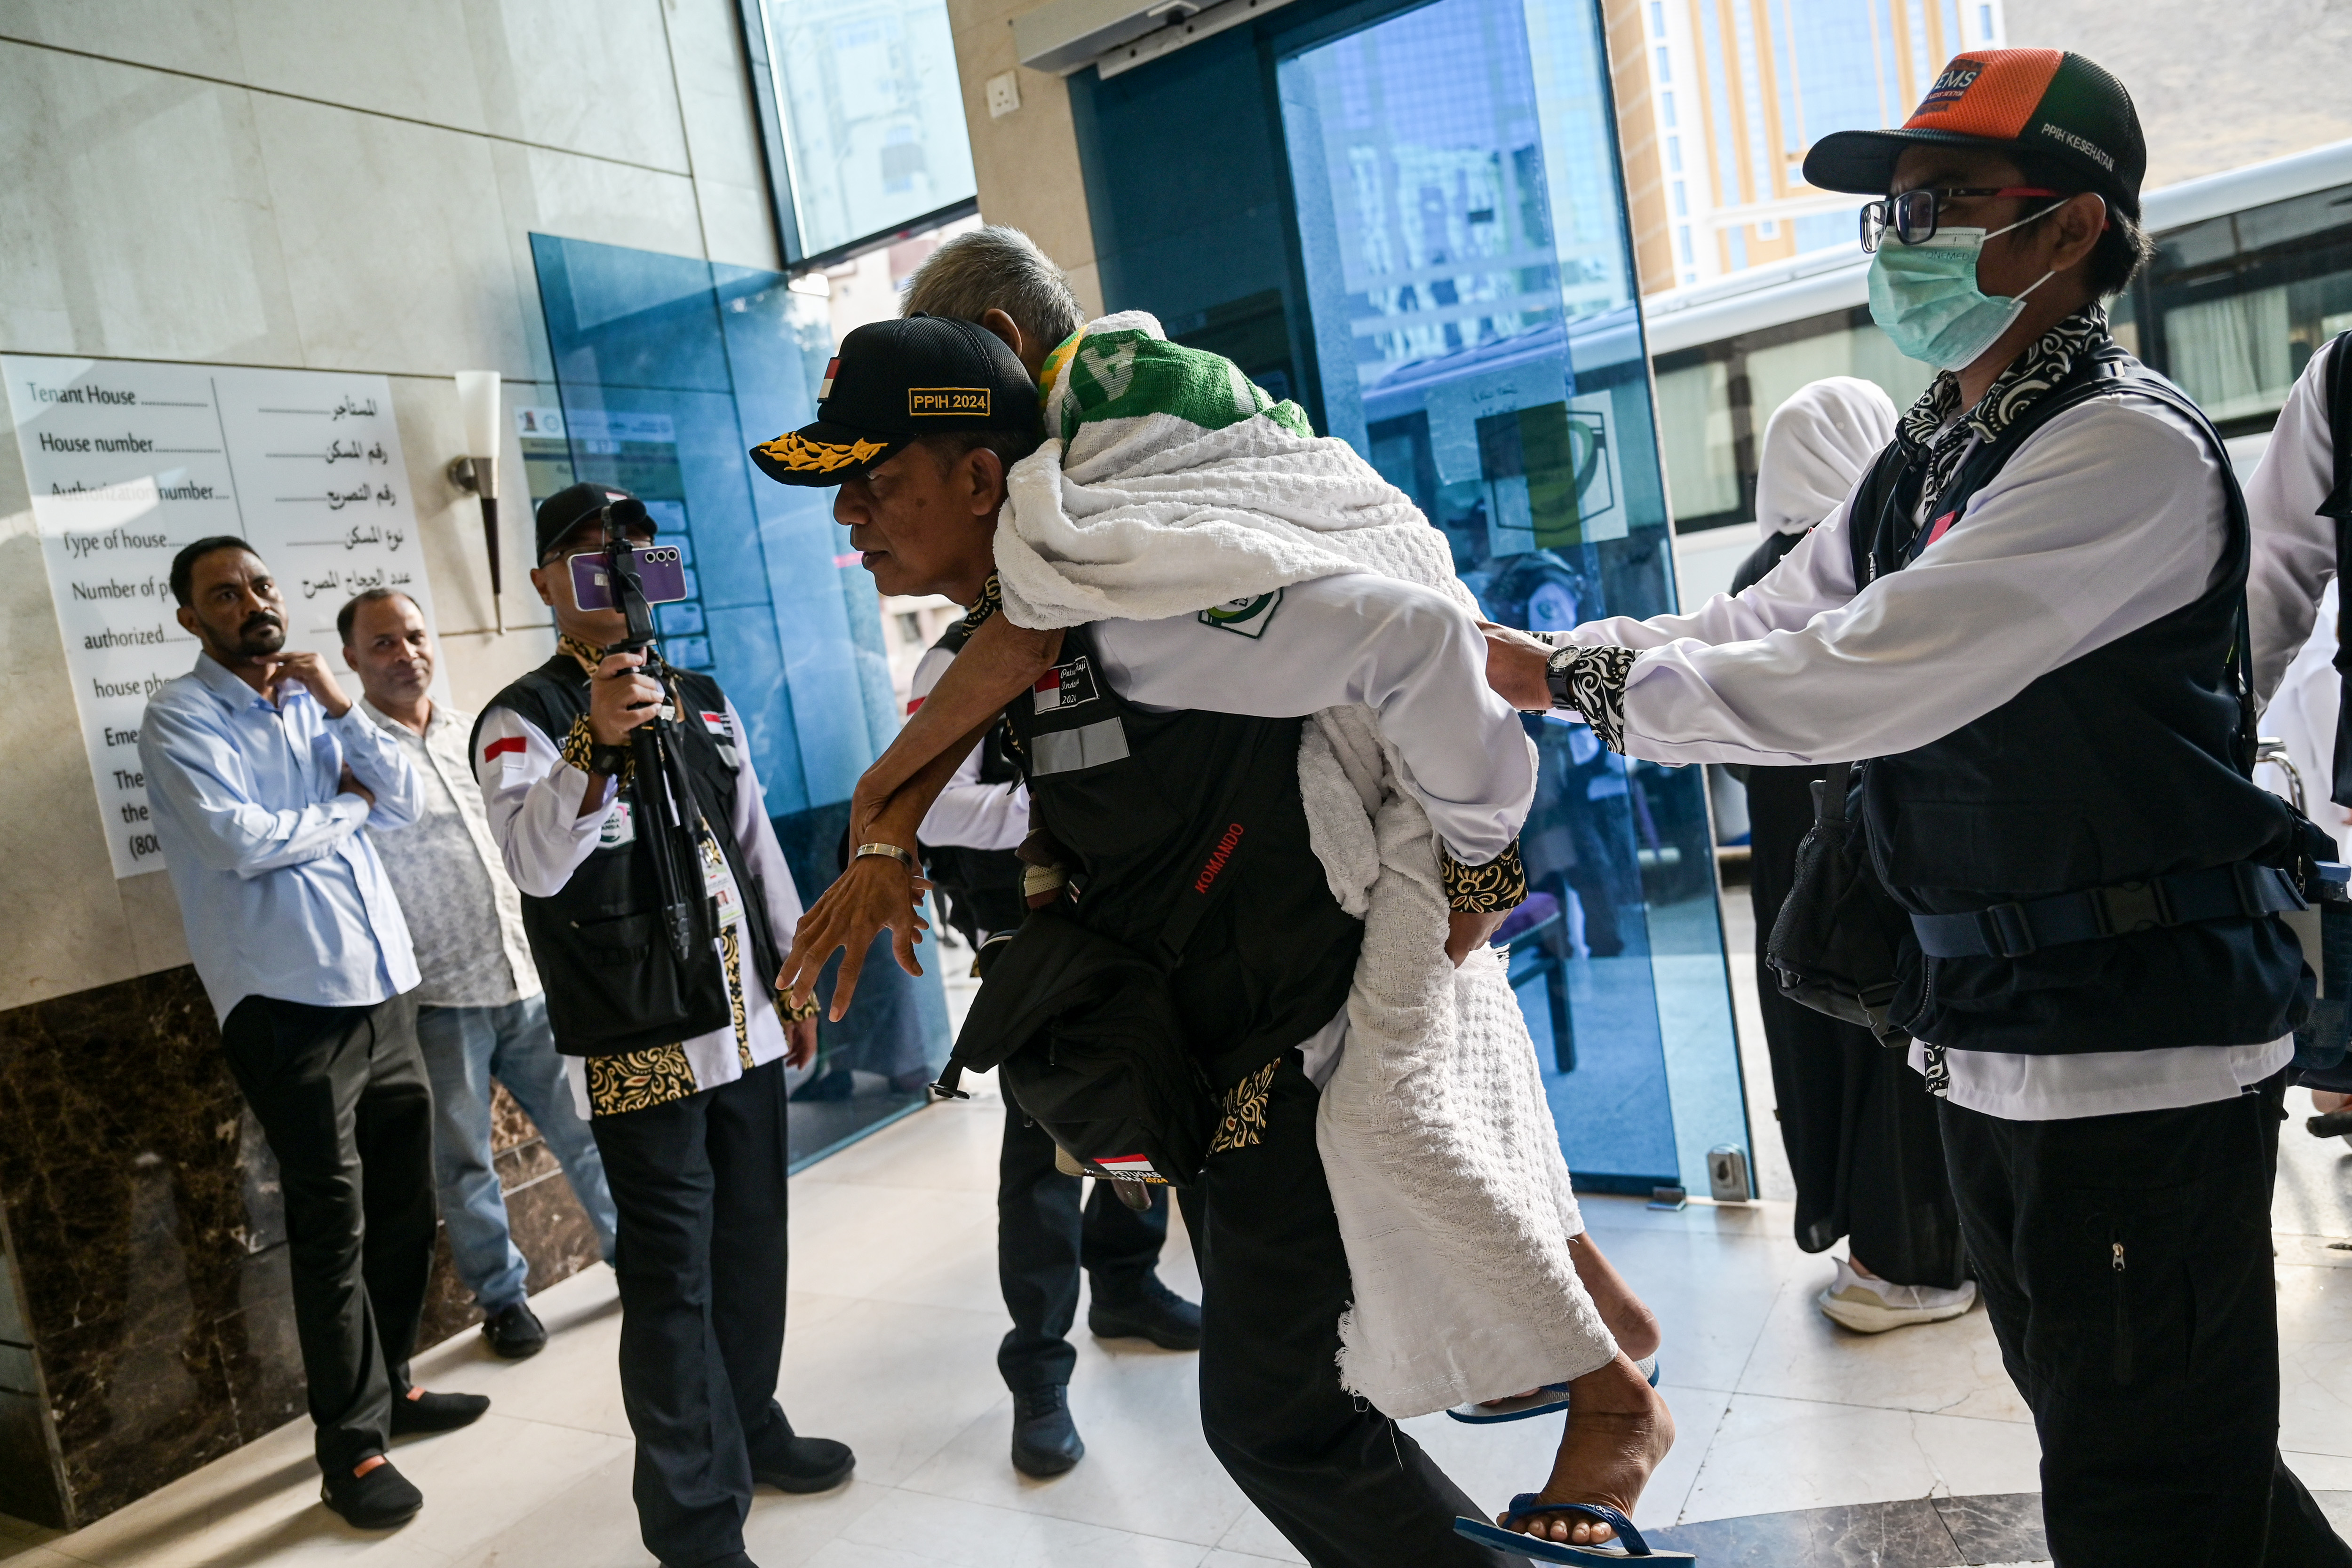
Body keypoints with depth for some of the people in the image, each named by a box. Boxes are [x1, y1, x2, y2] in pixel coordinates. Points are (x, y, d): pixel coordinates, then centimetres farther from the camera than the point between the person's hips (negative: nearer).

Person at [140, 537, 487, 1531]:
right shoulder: (181, 716, -4)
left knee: (404, 1205, 13)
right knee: (333, 1225, -2)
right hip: (287, 999, -6)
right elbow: (236, 838, -18)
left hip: (380, 985, 7)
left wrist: (337, 708, -4)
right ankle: (351, 1448, 9)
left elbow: (403, 803, 6)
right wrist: (345, 808, -3)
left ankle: (389, 1386, 30)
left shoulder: (310, 704, 16)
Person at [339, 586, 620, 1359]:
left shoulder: (475, 730, 11)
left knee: (587, 1128, 12)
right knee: (464, 1160, 9)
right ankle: (502, 1296, 26)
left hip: (531, 980, 4)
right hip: (438, 999, -4)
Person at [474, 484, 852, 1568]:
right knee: (672, 1280, -1)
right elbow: (535, 864, -25)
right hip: (640, 1053, -6)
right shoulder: (522, 722, -7)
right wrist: (594, 746, -40)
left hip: (744, 1029, 6)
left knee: (752, 1249, 16)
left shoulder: (701, 702, 13)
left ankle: (749, 1429, 37)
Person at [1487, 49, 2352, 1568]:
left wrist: (1588, 681, -17)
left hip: (2142, 1049, -9)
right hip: (1992, 1042, 9)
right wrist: (1528, 657, -2)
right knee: (2095, 1432, 25)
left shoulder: (2128, 449, -18)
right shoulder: (1928, 459, 12)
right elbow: (1753, 628, 10)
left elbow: (1850, 685, -25)